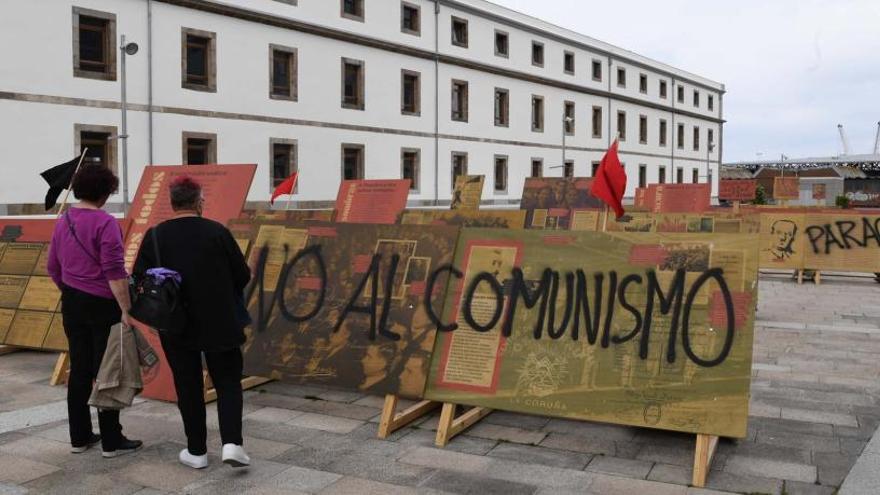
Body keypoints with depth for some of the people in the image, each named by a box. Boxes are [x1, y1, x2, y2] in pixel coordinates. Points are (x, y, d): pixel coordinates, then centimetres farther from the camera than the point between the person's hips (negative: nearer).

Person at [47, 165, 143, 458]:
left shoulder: (63, 221, 8)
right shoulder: (105, 223, -15)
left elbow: (52, 267, 15)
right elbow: (114, 272, -20)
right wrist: (126, 309, -19)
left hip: (72, 304, 7)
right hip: (102, 305, -7)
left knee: (79, 370, 13)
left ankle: (79, 437, 21)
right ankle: (111, 442, 8)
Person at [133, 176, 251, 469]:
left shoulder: (155, 235, -4)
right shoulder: (218, 232, -7)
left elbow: (139, 279, -2)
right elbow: (243, 275, -4)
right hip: (219, 323, -1)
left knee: (188, 386, 12)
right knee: (228, 381, 10)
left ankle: (196, 451, 18)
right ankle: (231, 443, -4)